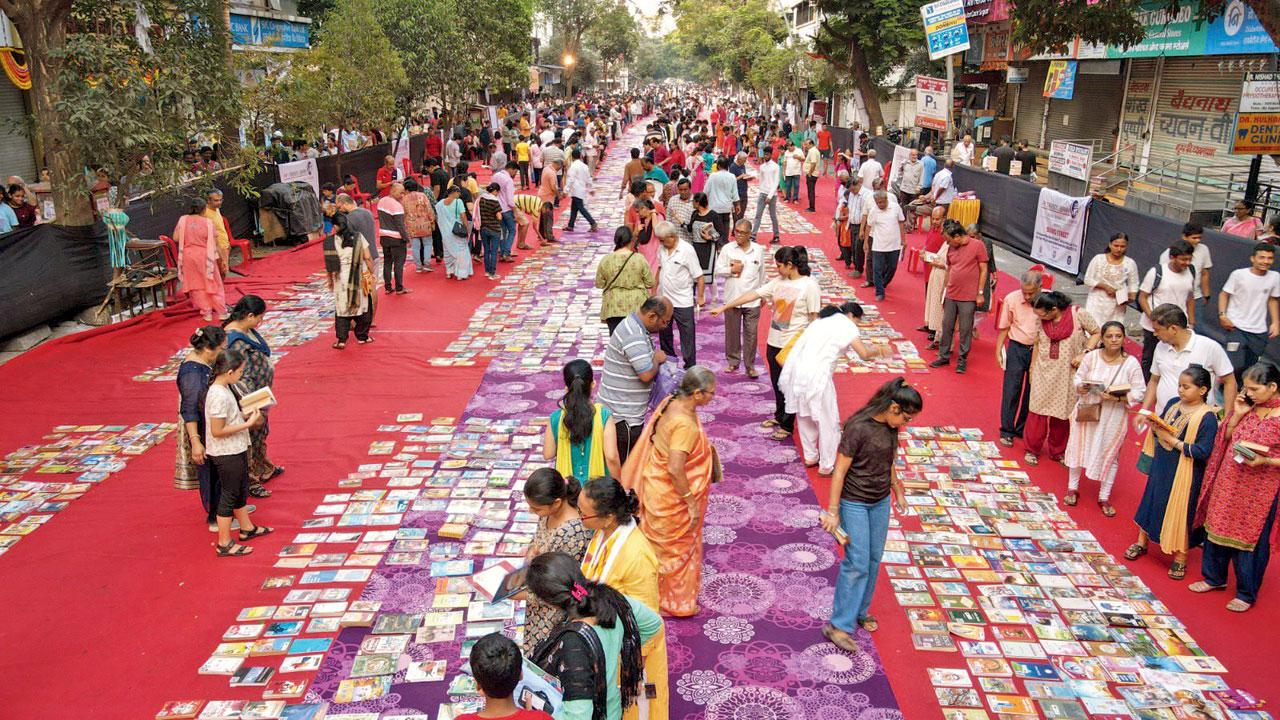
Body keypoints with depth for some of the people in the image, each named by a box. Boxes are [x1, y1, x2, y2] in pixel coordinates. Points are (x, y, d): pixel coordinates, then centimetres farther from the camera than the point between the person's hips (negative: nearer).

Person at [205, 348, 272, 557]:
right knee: (229, 495, 2)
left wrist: (246, 415, 2)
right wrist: (247, 423, -23)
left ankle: (247, 528, 41)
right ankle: (224, 544, 14)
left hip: (235, 450, 10)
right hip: (226, 454, -10)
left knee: (241, 490, 23)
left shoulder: (223, 388, 3)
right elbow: (217, 431, -27)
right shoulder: (219, 395, -27)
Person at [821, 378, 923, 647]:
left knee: (874, 560, 14)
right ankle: (838, 625, 3)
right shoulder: (857, 428, -24)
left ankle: (860, 611, 30)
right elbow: (840, 471, -19)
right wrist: (833, 511, -17)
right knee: (857, 563, -6)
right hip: (854, 503, -7)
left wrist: (898, 492, 25)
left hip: (880, 502, 7)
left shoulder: (890, 427, -1)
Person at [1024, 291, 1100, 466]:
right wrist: (1032, 369, 11)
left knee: (1063, 413, 9)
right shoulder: (1040, 320, -5)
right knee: (1038, 411, 3)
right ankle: (1032, 450, 17)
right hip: (1044, 373, 1)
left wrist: (1084, 353, -15)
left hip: (1068, 373, -1)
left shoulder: (1078, 315, -14)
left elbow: (1096, 333, -2)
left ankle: (1057, 451, 24)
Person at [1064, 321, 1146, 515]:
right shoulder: (1091, 357, -10)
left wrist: (1118, 397, -25)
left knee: (1109, 454, 11)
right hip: (1086, 412, 1)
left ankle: (1104, 497, 27)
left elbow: (1139, 392, -12)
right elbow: (1078, 378, 3)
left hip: (1113, 417, -1)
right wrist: (1080, 387, -19)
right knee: (1078, 448, 13)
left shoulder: (1131, 363, -13)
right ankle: (1073, 488, 33)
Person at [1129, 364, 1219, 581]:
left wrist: (1172, 440, -23)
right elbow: (1158, 428, 14)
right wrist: (1155, 426, -9)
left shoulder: (1207, 417, -18)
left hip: (1184, 474, -6)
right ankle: (1142, 542, 36)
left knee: (1181, 512, 5)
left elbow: (1203, 451, -24)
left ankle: (1180, 558, 21)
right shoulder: (1173, 403, 1)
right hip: (1161, 465, 6)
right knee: (1151, 503, 17)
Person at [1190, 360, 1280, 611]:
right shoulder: (1248, 408, 3)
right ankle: (1214, 578, 36)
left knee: (1250, 540, 5)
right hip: (1228, 484, 6)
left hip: (1258, 492, -6)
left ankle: (1246, 594, 23)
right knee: (1217, 529, 16)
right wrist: (1236, 415, -4)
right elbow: (1226, 439, 9)